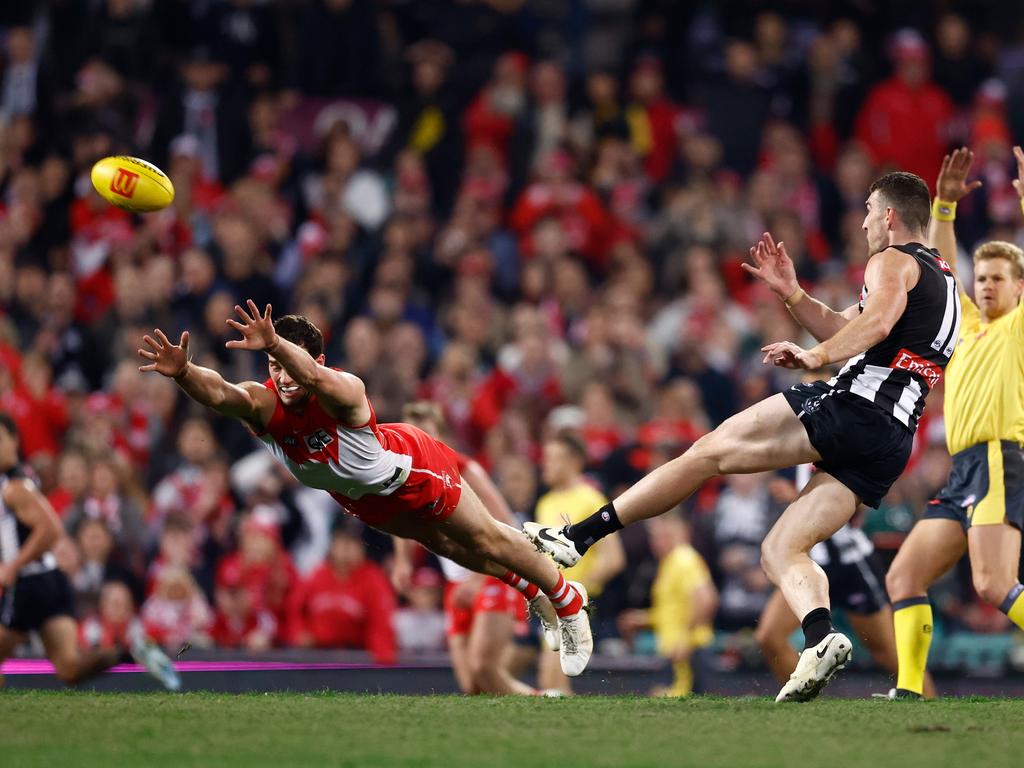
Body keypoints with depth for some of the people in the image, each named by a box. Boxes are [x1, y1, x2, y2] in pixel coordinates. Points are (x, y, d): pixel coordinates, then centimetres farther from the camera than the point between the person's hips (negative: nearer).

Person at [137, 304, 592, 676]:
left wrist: (275, 342, -88)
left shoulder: (345, 392, -44)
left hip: (414, 468, -5)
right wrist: (183, 372, -76)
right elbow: (220, 394, -55)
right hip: (360, 496, 5)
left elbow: (314, 377, -68)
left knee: (485, 542, 14)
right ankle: (531, 589, 54)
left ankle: (568, 602, 39)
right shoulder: (265, 403, -33)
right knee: (447, 546, 27)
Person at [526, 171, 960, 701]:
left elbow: (877, 322, -20)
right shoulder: (940, 279, 32)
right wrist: (791, 293, 30)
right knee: (780, 549, 4)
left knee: (709, 452, -2)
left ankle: (577, 537, -3)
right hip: (892, 445, 8)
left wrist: (816, 355, -25)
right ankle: (820, 640, -24)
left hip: (852, 405, -8)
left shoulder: (893, 261, 3)